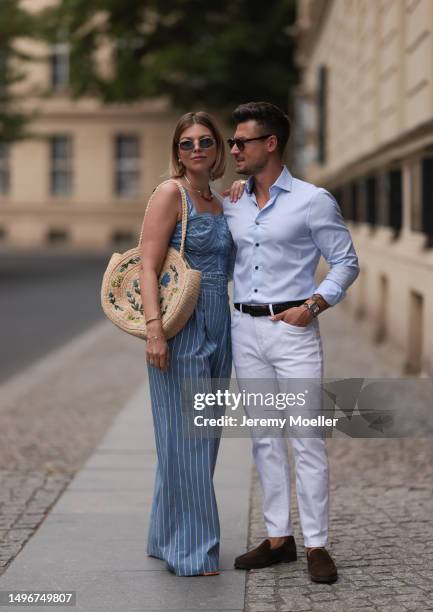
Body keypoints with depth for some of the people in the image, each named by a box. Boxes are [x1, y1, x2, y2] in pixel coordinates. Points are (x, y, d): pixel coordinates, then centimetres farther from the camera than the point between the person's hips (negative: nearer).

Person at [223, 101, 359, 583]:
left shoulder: (312, 200, -4)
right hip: (245, 329, 5)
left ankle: (316, 545, 4)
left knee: (306, 438, -5)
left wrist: (314, 304, -13)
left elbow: (345, 262, -1)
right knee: (264, 438, 9)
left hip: (292, 329, -5)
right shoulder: (230, 206, 10)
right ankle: (278, 537, 18)